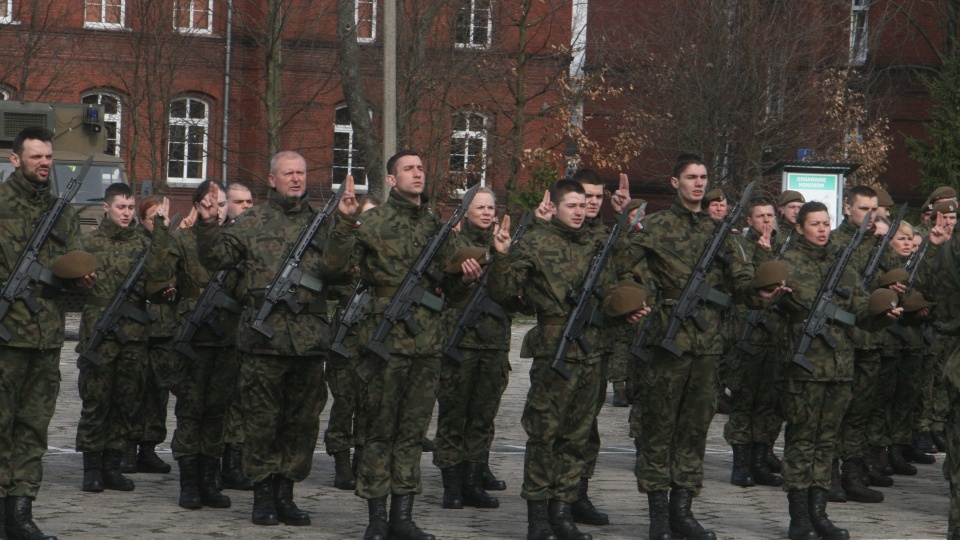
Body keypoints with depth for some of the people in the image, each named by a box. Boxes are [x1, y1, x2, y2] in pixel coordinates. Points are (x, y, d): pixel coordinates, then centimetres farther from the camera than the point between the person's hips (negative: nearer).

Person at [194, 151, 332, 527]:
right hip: (264, 336, -2)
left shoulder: (322, 222, 11)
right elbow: (216, 258, 2)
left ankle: (286, 492, 17)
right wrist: (208, 225, -14)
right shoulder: (253, 222, 6)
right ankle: (263, 494, 12)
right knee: (262, 419, 2)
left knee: (303, 420, 7)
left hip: (310, 338, 2)